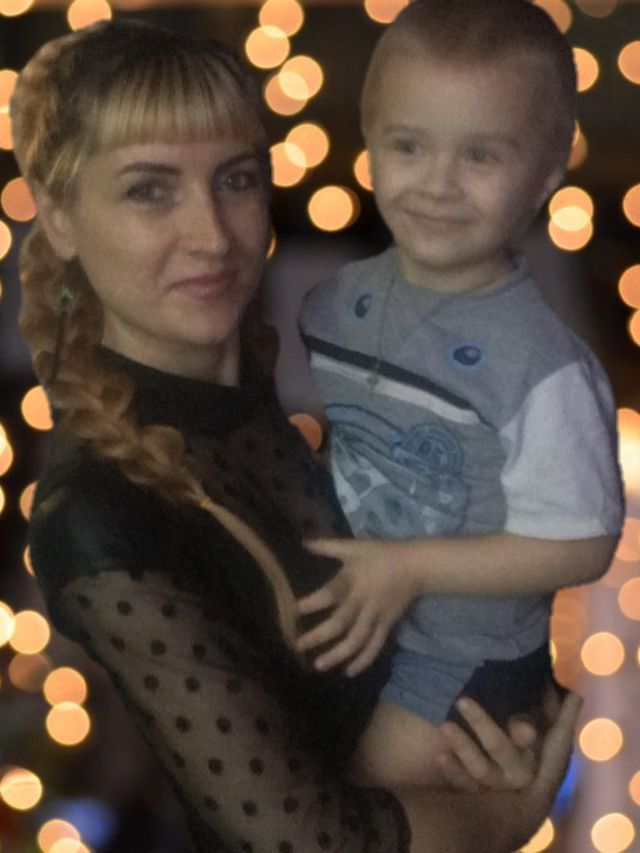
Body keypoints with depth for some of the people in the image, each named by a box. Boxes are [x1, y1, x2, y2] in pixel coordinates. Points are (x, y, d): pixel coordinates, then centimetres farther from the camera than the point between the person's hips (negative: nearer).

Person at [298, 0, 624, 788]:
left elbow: (581, 546, -22)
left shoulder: (540, 363, -26)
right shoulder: (338, 303, -7)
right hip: (332, 620, 6)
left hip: (466, 661, -6)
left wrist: (409, 567, -23)